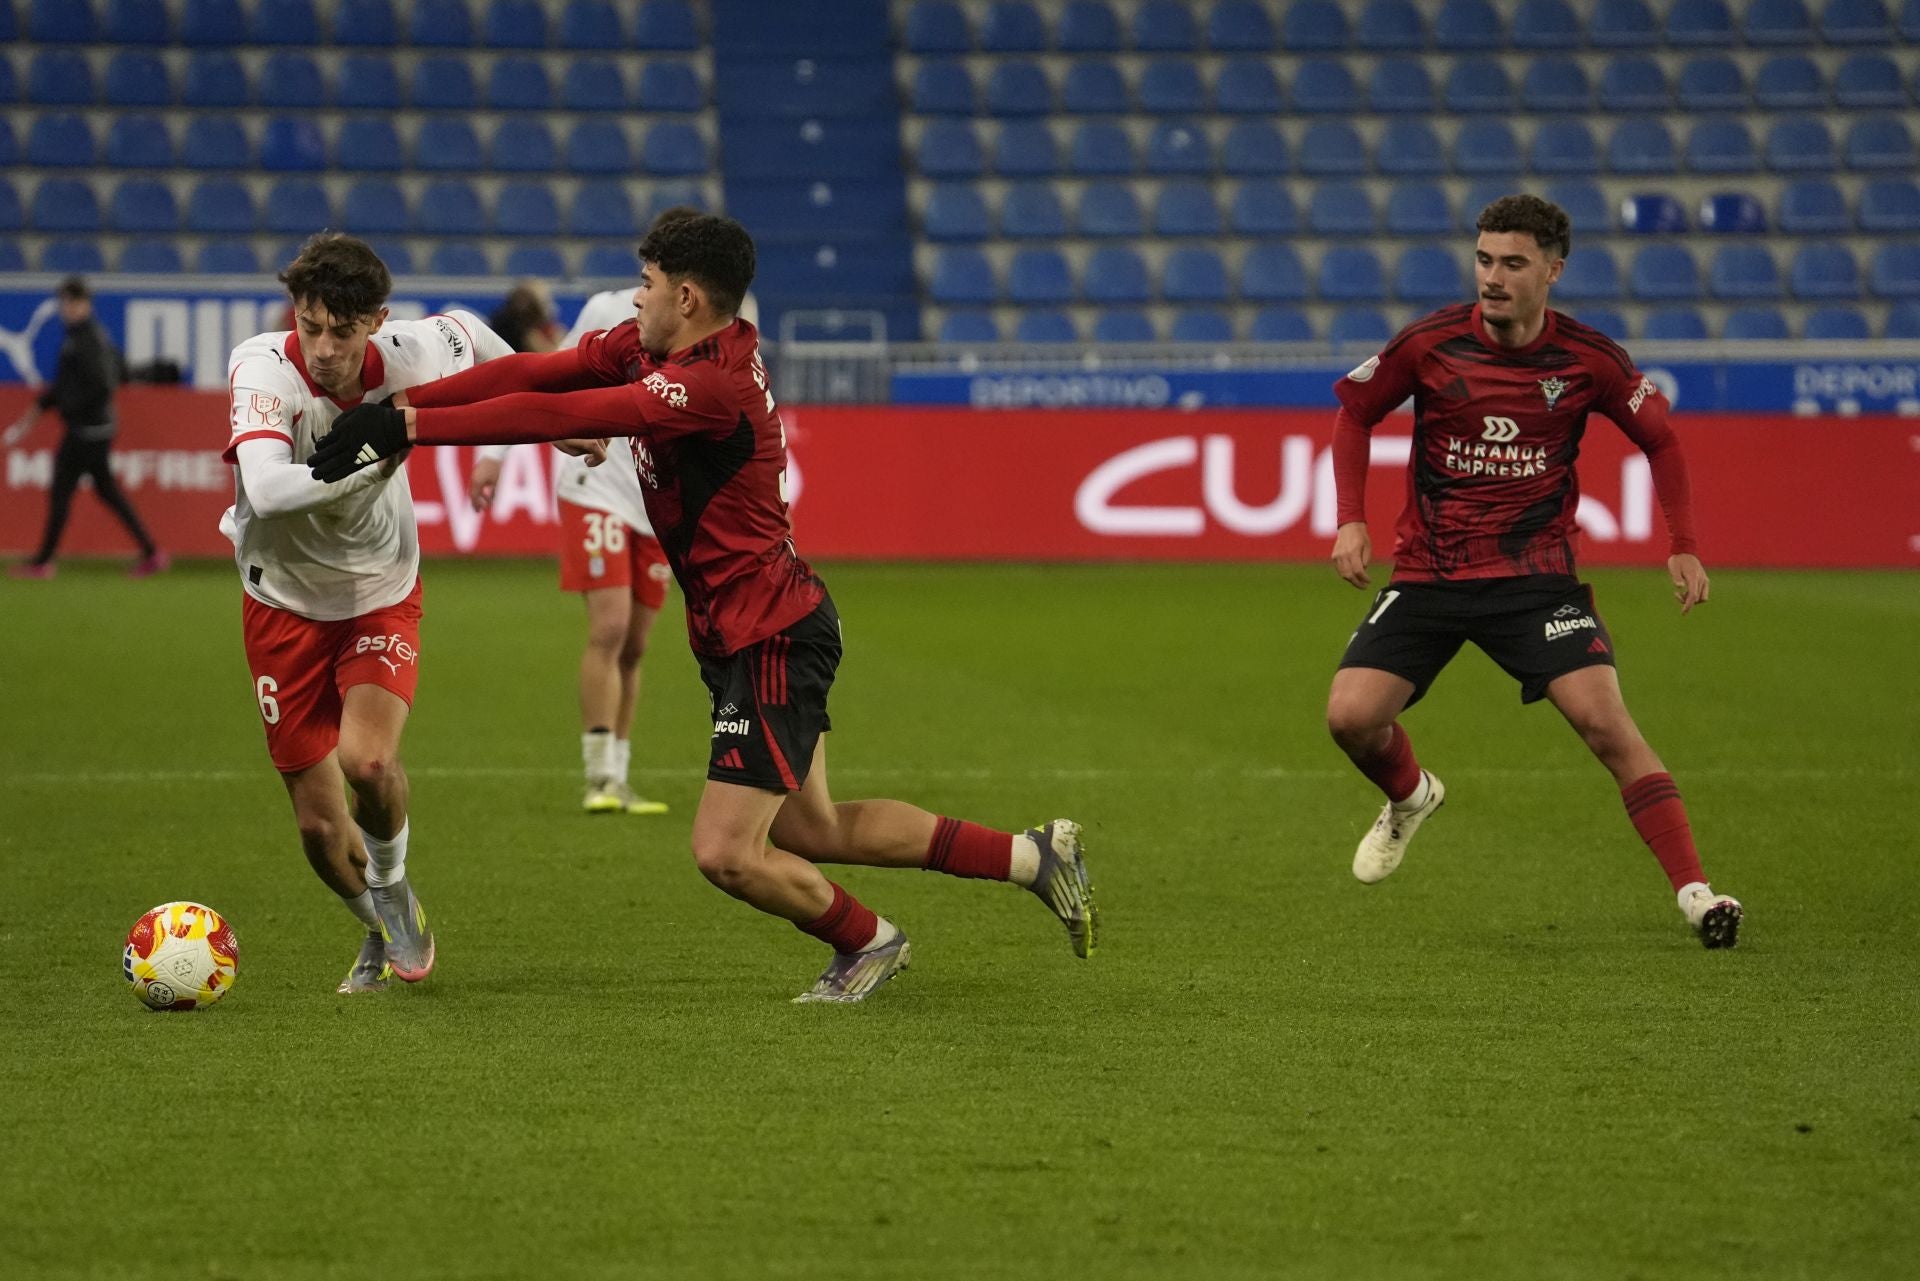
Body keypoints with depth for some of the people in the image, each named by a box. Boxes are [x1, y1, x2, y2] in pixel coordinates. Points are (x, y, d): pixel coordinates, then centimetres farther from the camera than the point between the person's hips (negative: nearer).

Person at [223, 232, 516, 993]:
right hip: (285, 602, 0)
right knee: (321, 829, 3)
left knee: (367, 759, -27)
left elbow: (463, 331, 6)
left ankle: (392, 882, 6)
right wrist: (372, 459, -49)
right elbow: (267, 488, -45)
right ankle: (384, 932, 35)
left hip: (381, 595, 0)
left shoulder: (407, 357, -20)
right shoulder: (264, 369, -28)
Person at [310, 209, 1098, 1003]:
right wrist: (393, 406, -12)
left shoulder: (713, 384, -26)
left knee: (726, 853, -8)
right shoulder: (644, 348, 2)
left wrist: (414, 425, -30)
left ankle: (866, 941, 18)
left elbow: (559, 415, -31)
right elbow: (534, 374, -2)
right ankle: (1035, 856, 25)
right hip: (748, 636, 10)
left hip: (771, 638, -10)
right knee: (812, 830, 17)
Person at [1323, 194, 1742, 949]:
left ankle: (1693, 891, -15)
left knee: (1604, 721, -18)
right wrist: (1351, 520, -3)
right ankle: (1408, 797, 26)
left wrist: (1683, 547, 0)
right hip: (1427, 574, 1)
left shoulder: (1586, 360, -8)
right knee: (1351, 715, -11)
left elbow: (1659, 438, 8)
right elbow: (1355, 412, 8)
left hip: (1536, 575, -1)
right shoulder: (1430, 344, -8)